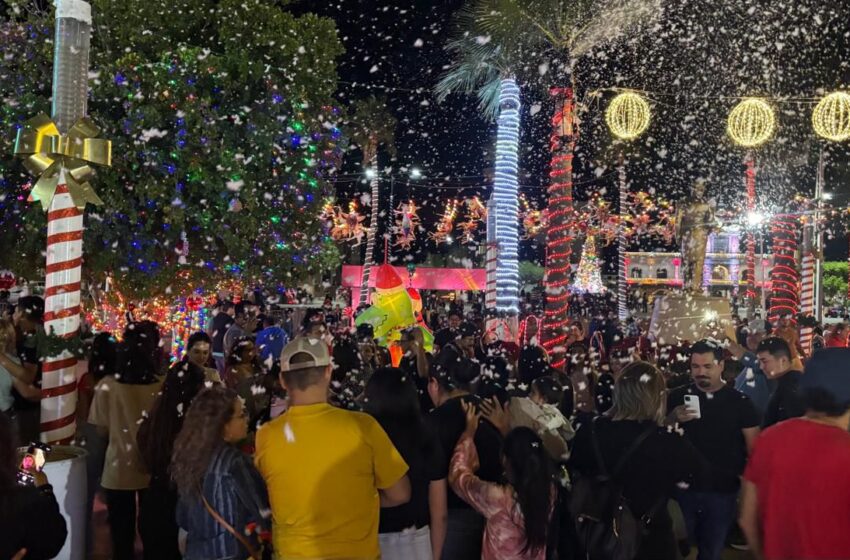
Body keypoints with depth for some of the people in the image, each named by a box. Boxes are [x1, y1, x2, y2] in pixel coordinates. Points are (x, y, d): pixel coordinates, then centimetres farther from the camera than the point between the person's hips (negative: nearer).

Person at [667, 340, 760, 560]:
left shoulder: (739, 402, -3)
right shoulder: (678, 397, -3)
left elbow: (754, 448, -1)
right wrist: (672, 419, -22)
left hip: (723, 491, 0)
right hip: (684, 487, 0)